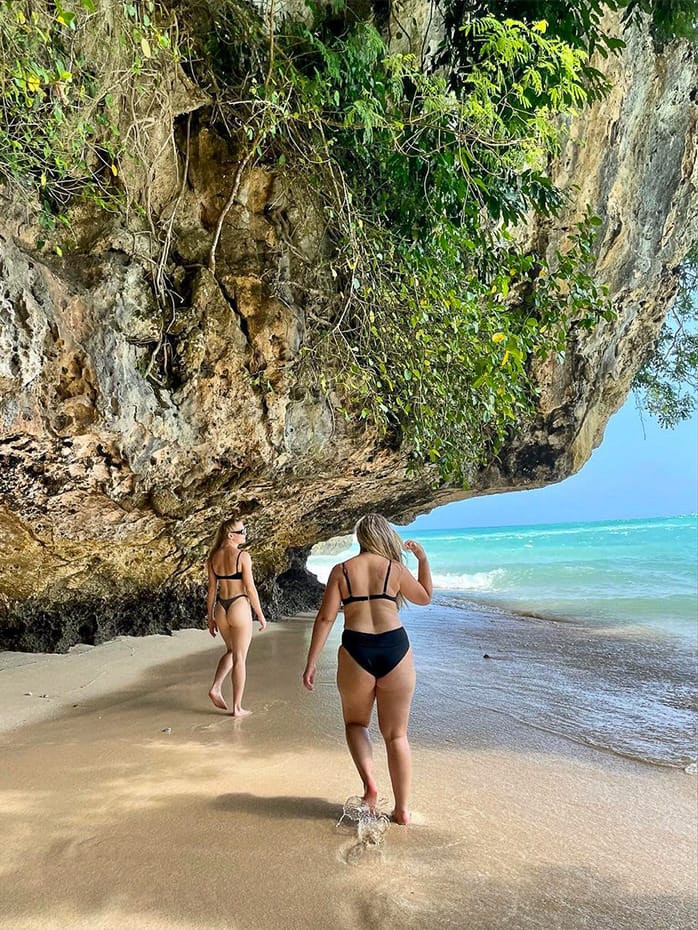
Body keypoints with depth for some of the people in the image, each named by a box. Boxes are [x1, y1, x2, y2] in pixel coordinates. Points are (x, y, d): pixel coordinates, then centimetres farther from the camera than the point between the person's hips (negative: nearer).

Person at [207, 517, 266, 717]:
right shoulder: (243, 556, -13)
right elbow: (250, 588, -12)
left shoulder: (213, 557, 4)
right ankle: (237, 708, 12)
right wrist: (260, 615, -3)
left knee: (231, 651, 27)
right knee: (239, 658, 5)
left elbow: (211, 589, 7)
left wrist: (210, 618, 14)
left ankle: (216, 688, 13)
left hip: (221, 609, 6)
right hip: (239, 607, -6)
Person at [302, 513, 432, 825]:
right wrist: (423, 559, 29)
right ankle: (402, 809, 20)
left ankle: (369, 782, 4)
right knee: (396, 734, 15)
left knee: (355, 722, 24)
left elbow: (325, 618, -3)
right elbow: (425, 597, 21)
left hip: (356, 652, 0)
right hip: (396, 650, 1)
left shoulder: (341, 570, 3)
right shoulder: (396, 568, 4)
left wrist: (311, 664, 0)